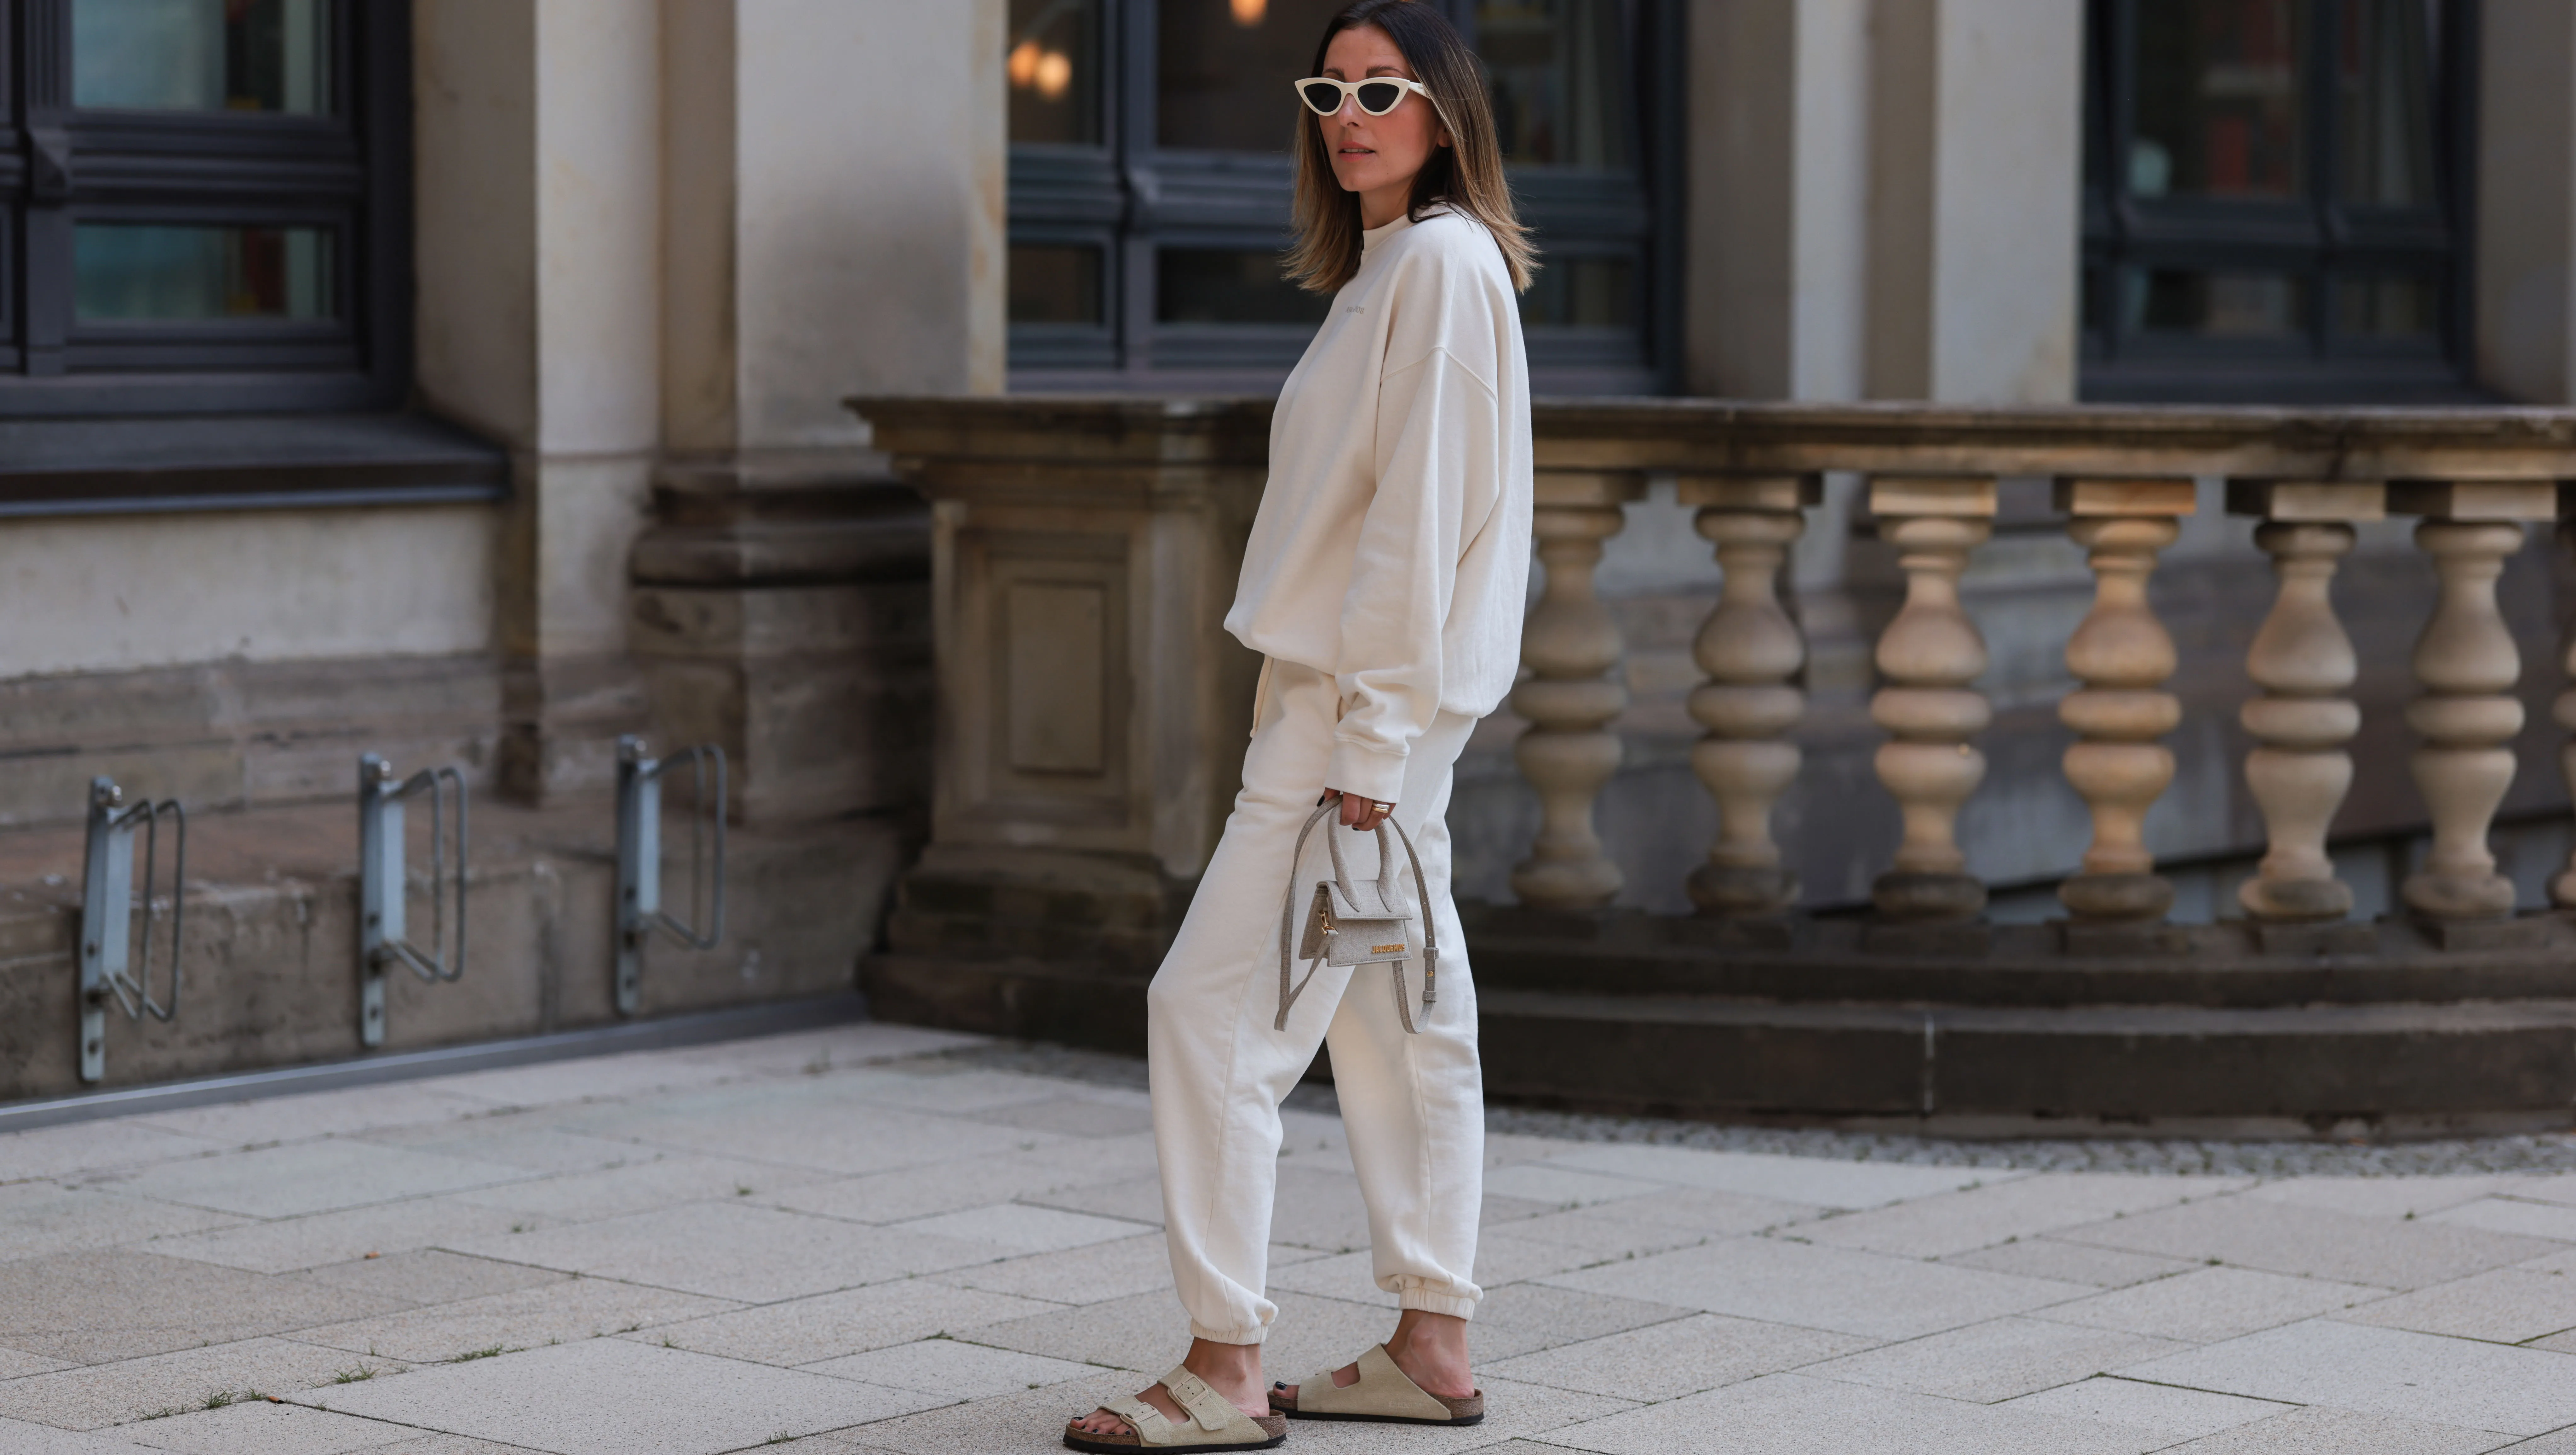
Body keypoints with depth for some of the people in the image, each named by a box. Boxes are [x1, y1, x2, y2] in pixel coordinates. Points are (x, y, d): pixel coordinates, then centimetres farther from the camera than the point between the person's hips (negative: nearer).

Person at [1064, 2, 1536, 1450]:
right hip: (1351, 695, 10)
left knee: (1214, 1008, -10)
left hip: (1375, 703, -10)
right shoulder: (1385, 266, 18)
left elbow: (1421, 511, -18)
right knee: (1398, 1018, 11)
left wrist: (1368, 742, -21)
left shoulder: (1445, 260, -13)